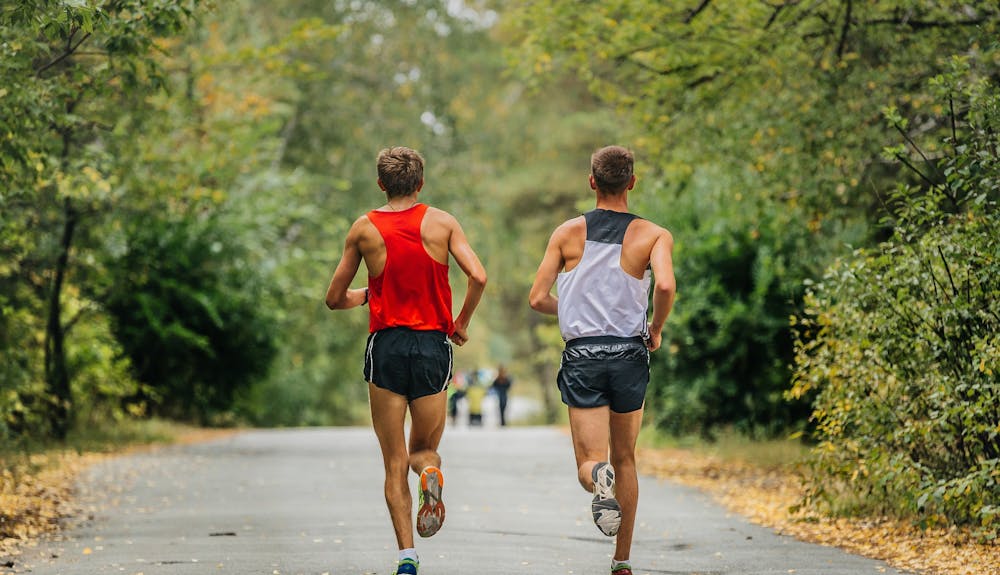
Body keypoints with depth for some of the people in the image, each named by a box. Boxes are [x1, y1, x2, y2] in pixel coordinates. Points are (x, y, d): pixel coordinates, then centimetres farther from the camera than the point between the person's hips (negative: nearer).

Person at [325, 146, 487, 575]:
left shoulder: (364, 229, 4)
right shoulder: (442, 222, 3)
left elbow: (335, 299, 9)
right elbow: (477, 276, -9)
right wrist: (462, 322, 7)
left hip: (386, 346, -1)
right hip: (433, 345, 1)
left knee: (395, 461, 5)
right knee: (424, 447, 17)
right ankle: (430, 473, -20)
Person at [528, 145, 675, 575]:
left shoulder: (568, 233, 3)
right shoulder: (653, 235, -1)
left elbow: (538, 299, 1)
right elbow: (665, 285, -19)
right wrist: (656, 328, 0)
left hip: (582, 354, 0)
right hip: (630, 354, 1)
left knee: (589, 462, -1)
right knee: (625, 459, 16)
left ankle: (599, 478, -38)